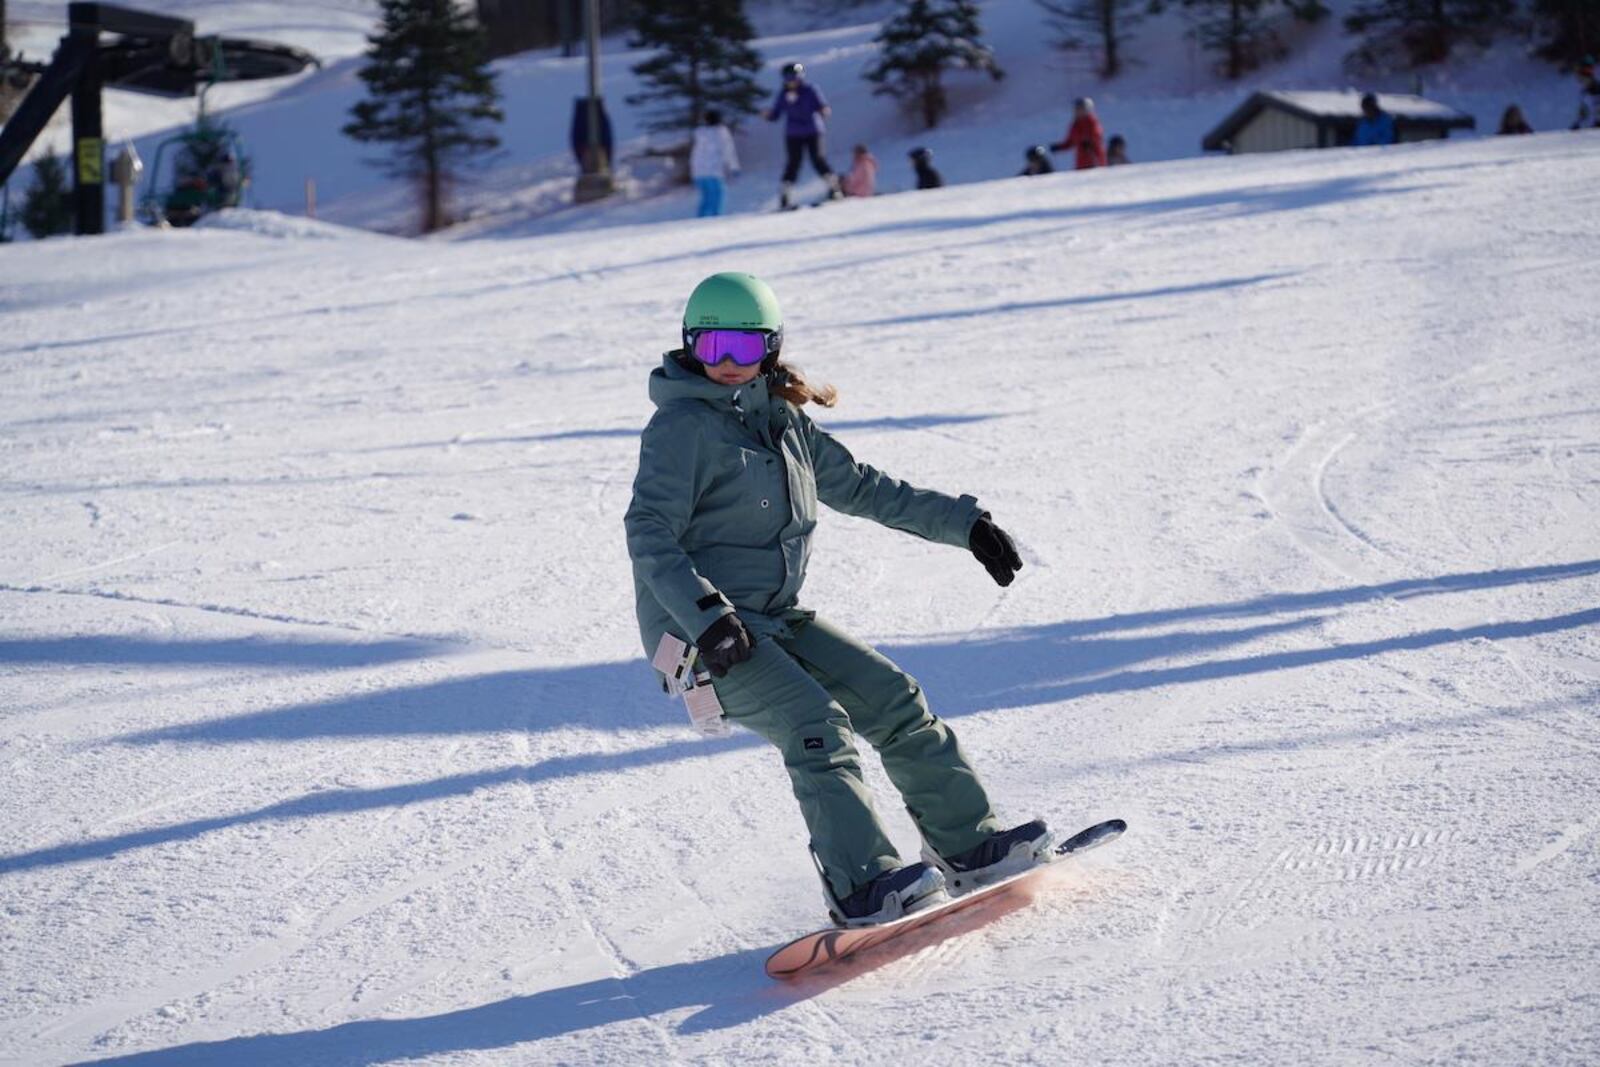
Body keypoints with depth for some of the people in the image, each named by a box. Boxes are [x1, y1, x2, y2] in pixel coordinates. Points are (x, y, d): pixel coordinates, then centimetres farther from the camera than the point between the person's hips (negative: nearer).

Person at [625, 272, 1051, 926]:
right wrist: (706, 614, -32)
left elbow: (865, 489, 20)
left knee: (891, 698, 2)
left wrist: (964, 524, 19)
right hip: (699, 627, -8)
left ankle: (967, 842, 12)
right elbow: (650, 534, -19)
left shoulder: (785, 423, 11)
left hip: (773, 618, 8)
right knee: (814, 721, -24)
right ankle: (861, 885, -31)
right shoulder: (681, 425, -11)